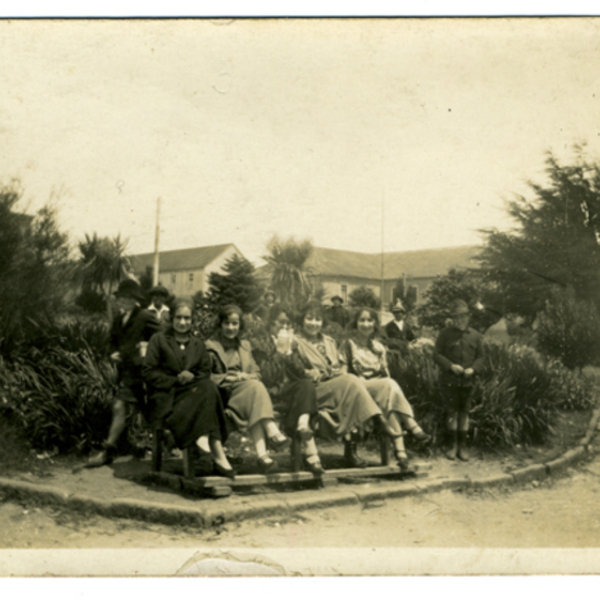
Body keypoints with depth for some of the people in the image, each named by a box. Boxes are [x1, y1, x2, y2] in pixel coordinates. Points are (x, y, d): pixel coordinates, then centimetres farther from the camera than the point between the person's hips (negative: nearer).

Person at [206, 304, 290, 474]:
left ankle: (262, 453, -51)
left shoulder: (245, 346, 29)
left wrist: (246, 376, -3)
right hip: (222, 395, -4)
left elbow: (256, 374, 22)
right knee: (255, 388, -34)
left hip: (247, 389, 4)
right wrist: (231, 378, -11)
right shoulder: (210, 346, 11)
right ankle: (271, 432, -51)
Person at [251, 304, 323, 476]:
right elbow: (267, 377, -8)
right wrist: (280, 351, -7)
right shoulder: (259, 343, 5)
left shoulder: (293, 344, 19)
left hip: (291, 390, 4)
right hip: (271, 392, -4)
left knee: (307, 385, -32)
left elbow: (300, 373, 5)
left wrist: (289, 351, -4)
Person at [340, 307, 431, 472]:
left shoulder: (378, 347, 24)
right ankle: (414, 429, -46)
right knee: (390, 385, -35)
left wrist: (389, 385, -3)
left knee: (389, 396, -35)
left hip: (382, 388, 4)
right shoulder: (348, 345, 8)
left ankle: (399, 447, -51)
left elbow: (385, 373, 20)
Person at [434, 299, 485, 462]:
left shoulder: (475, 336, 3)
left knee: (464, 411, 9)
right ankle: (453, 445, 14)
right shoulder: (445, 334, -2)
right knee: (452, 411, 5)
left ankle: (463, 445, 17)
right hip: (449, 380, -1)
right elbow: (437, 354, -3)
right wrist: (450, 366, -17)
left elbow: (480, 357, 7)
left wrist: (474, 369, -12)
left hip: (467, 380, 2)